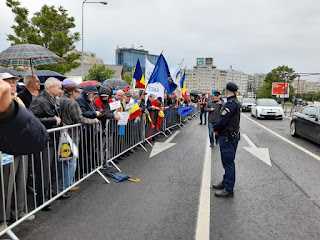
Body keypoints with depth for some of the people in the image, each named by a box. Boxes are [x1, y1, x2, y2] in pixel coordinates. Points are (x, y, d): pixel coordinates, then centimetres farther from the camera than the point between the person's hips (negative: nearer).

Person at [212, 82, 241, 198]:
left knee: (228, 163, -3)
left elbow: (223, 120, -24)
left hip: (228, 137, -10)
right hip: (231, 136, 10)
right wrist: (218, 128, 4)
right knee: (227, 162, 19)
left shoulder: (231, 103, -20)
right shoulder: (234, 102, 12)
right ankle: (225, 182, 33)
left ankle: (228, 190, 6)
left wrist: (215, 127, -7)